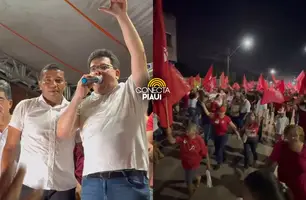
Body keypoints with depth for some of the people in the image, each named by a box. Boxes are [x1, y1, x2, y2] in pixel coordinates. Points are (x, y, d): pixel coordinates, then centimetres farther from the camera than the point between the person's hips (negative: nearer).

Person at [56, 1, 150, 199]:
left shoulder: (130, 91, 8)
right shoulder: (85, 104, 16)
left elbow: (138, 53, -3)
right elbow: (63, 133, 7)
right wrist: (78, 96, 1)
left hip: (130, 180, -2)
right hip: (91, 181, 3)